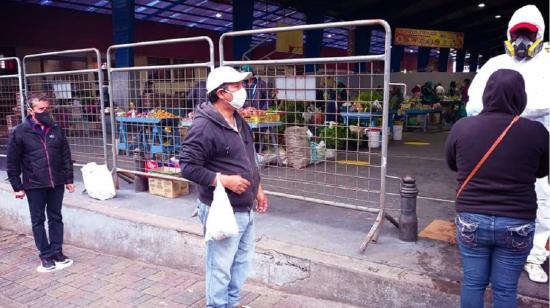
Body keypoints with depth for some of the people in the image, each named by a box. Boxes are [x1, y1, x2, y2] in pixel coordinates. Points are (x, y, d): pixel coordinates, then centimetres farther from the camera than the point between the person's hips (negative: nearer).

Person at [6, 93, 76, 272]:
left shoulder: (56, 130, 4)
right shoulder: (20, 132, -6)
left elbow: (66, 156, 8)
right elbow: (12, 162, -3)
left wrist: (68, 179, 6)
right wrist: (17, 186, -4)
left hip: (56, 183, 3)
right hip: (34, 185, -3)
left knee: (56, 218, 11)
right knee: (38, 221, 8)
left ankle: (57, 253, 22)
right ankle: (46, 256, 19)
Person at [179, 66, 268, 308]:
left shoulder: (239, 121, 9)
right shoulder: (204, 126, -20)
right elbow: (187, 166, -21)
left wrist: (258, 188, 20)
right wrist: (224, 180, -24)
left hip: (245, 210, 9)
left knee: (242, 262, 22)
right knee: (220, 268, 5)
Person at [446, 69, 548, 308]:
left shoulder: (462, 127, -8)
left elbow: (451, 164, 9)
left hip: (471, 220, 1)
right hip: (517, 224, 0)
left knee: (472, 283, 15)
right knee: (505, 289, 14)